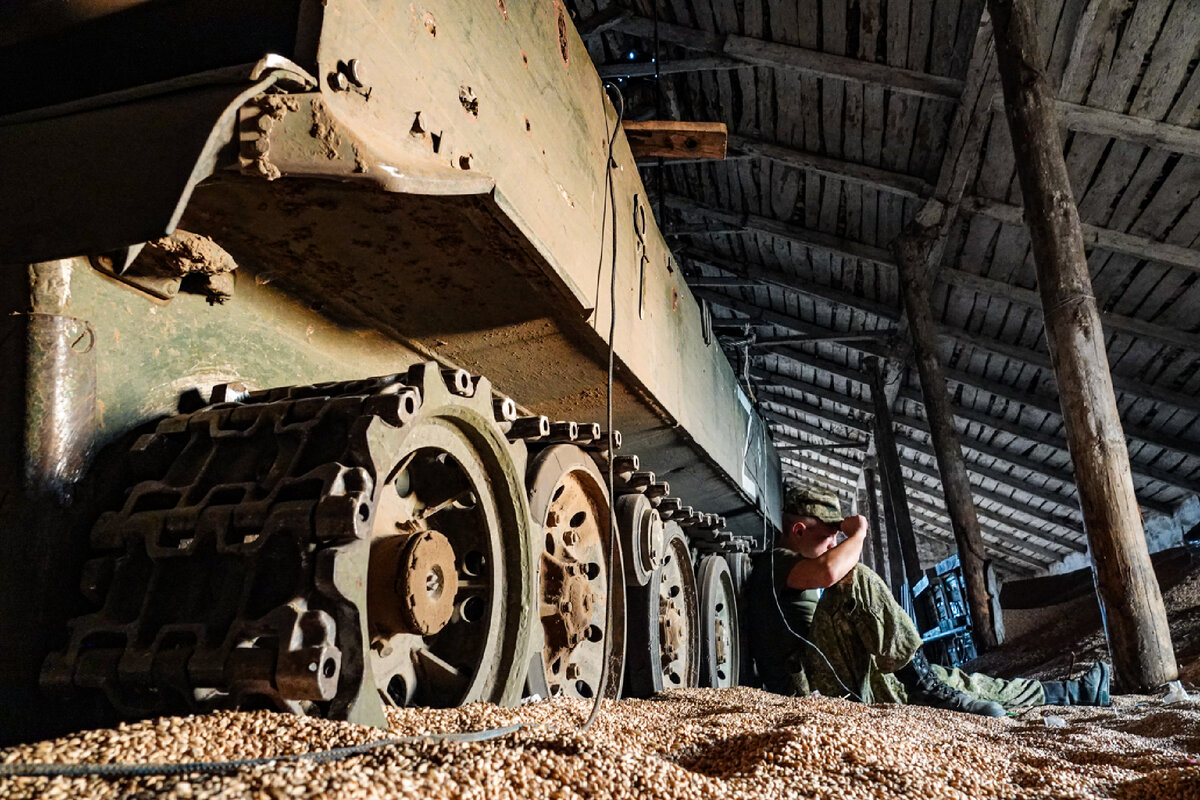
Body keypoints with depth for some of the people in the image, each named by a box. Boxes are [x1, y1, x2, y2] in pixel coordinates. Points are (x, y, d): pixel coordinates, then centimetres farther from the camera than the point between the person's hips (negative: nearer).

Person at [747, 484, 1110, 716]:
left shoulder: (800, 570, 27)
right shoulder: (773, 563, -7)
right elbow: (829, 571, -28)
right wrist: (858, 534, -11)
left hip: (848, 680, 10)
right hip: (814, 681, -10)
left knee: (950, 681, 13)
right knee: (855, 580, -26)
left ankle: (1070, 694, 26)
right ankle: (924, 686, -20)